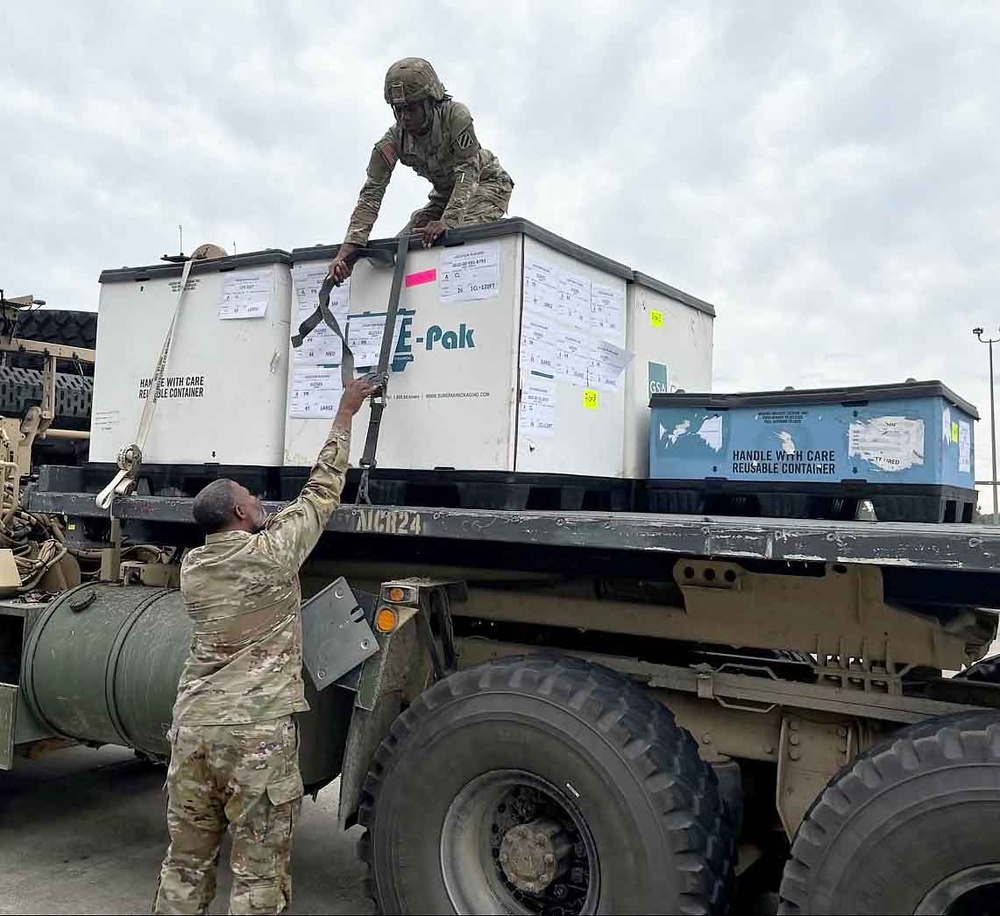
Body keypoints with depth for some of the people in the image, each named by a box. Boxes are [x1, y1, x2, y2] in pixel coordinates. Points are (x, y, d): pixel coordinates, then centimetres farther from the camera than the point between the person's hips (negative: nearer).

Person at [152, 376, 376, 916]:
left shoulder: (192, 566, 9)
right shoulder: (271, 552, -6)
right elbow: (322, 492, 4)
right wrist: (345, 414, 12)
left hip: (193, 724, 6)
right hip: (257, 730, -6)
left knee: (185, 864, 18)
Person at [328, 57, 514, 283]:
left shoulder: (456, 115, -31)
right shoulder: (393, 140, -20)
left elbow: (468, 171, -36)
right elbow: (371, 193, -25)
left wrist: (447, 221, -51)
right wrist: (346, 251, -37)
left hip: (487, 182, -5)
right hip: (445, 194, 5)